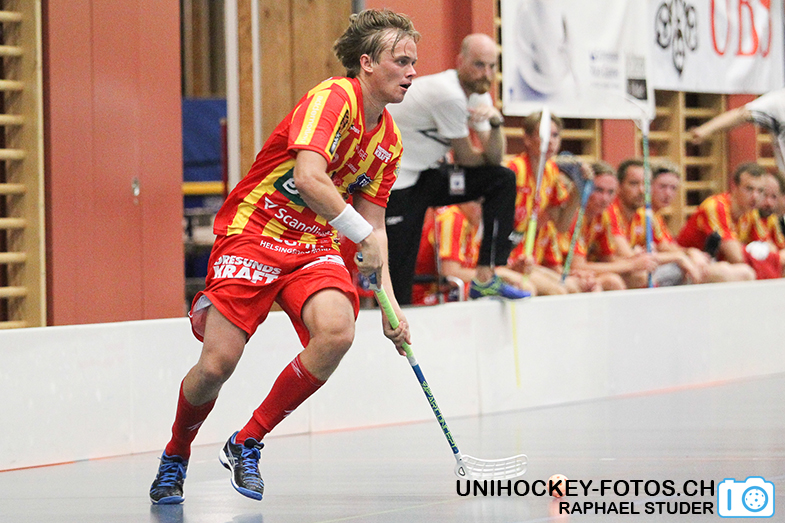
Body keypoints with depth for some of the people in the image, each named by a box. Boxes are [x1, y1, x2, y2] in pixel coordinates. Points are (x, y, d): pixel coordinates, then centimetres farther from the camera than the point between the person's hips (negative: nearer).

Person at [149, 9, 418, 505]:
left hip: (313, 247, 6)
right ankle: (175, 456, 20)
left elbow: (373, 226, 13)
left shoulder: (389, 139, 8)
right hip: (252, 235, -6)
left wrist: (388, 301, 5)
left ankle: (247, 444, -6)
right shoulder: (333, 98, -17)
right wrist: (362, 234, -26)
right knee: (216, 365, -13)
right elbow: (309, 178, -31)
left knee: (337, 332, -24)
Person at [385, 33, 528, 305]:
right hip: (396, 181, -9)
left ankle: (485, 278, -3)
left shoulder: (478, 96, 3)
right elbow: (466, 158, -13)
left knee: (503, 180, -1)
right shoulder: (448, 94, -25)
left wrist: (495, 123, -18)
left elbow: (494, 158, 0)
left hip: (427, 173, 9)